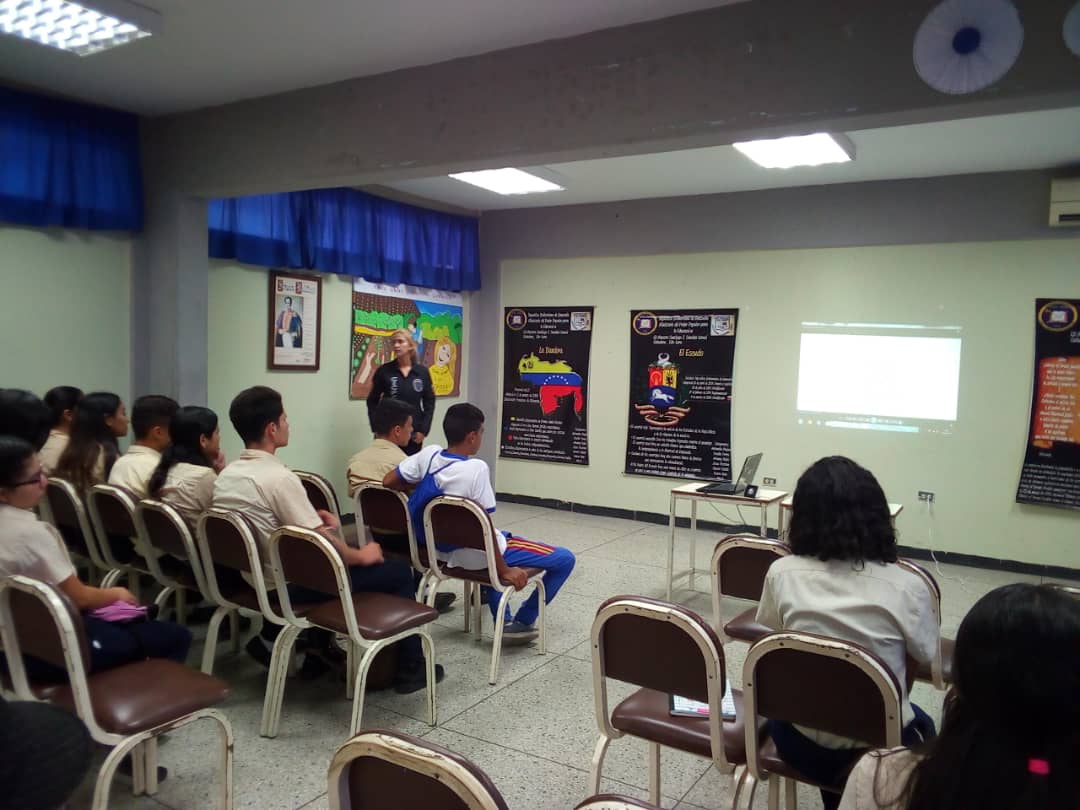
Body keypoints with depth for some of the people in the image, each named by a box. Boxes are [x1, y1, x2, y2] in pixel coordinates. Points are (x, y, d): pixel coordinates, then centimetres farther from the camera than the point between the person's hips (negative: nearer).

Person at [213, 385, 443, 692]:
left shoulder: (225, 476, 2)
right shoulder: (279, 477, -25)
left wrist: (312, 519, 11)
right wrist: (361, 555, -8)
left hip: (252, 579, 9)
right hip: (292, 585, -9)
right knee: (398, 571, 3)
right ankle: (410, 668, 14)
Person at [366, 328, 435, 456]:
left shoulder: (422, 372, 3)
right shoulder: (384, 371, -1)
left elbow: (429, 402, 6)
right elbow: (372, 402, 3)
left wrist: (424, 430, -2)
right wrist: (377, 428, -5)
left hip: (414, 434, 2)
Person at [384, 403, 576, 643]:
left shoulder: (429, 454, -8)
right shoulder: (476, 468, -26)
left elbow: (388, 482, 1)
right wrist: (504, 570, -16)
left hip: (442, 550, 8)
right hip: (476, 555, -7)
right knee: (565, 559, 0)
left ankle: (502, 620, 39)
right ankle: (521, 623, 10)